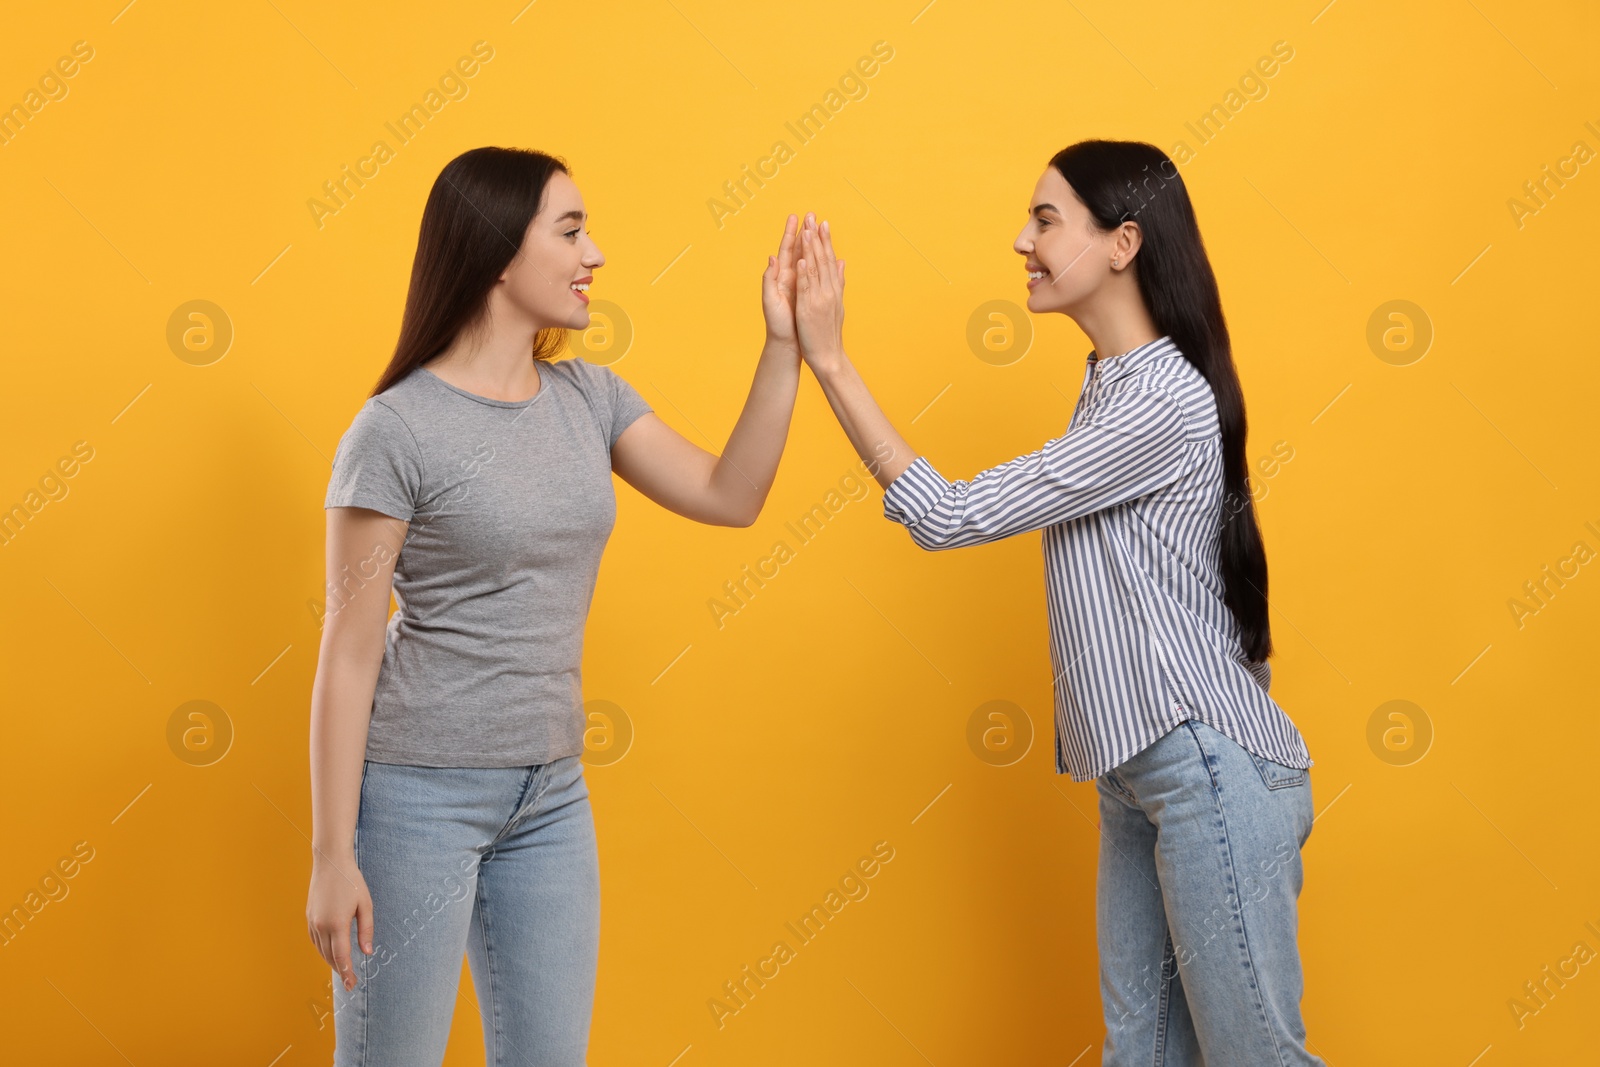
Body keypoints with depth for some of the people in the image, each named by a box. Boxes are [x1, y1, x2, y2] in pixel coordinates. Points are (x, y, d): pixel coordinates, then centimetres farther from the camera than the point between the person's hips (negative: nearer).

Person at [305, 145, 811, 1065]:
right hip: (421, 789, -6)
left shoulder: (589, 397, 6)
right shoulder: (398, 429, -12)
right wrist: (332, 857, -12)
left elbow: (730, 496, 4)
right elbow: (348, 655, -11)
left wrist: (785, 346, -5)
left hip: (552, 791, 6)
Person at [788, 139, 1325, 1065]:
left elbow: (950, 518, -19)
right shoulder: (1113, 381, 14)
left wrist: (831, 363, -18)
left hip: (1212, 772, -10)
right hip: (1136, 775, 10)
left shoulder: (1164, 400, -18)